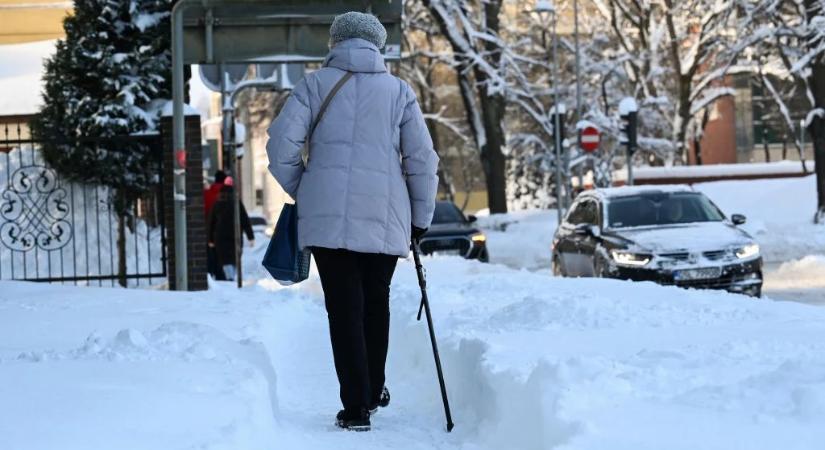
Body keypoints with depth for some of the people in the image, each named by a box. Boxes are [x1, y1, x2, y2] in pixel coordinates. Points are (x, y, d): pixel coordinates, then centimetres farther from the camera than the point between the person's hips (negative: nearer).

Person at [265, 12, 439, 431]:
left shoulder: (315, 84, 6)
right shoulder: (398, 90, 9)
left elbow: (282, 143, -3)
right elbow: (422, 157, 5)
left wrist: (300, 190, 12)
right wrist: (421, 217, 13)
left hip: (327, 214, -1)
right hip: (385, 216, 1)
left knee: (344, 306, 0)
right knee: (375, 302, 18)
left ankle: (356, 405, -5)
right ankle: (373, 391, 29)